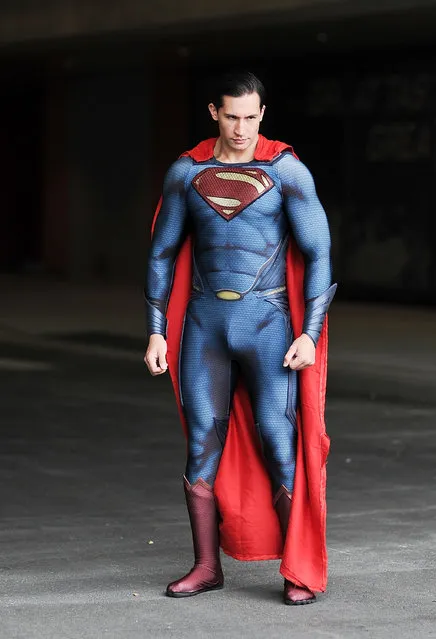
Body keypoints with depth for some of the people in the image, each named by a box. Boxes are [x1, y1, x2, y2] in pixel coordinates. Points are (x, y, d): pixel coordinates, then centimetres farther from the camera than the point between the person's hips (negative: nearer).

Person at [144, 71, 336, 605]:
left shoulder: (286, 170, -5)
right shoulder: (186, 172, 4)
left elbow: (318, 254, -6)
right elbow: (162, 254, 11)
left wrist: (310, 334, -14)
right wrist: (156, 332, 5)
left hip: (266, 321, -3)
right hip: (205, 321, 3)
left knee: (278, 445, -8)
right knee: (202, 445, 3)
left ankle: (301, 572, 0)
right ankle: (207, 567, 14)